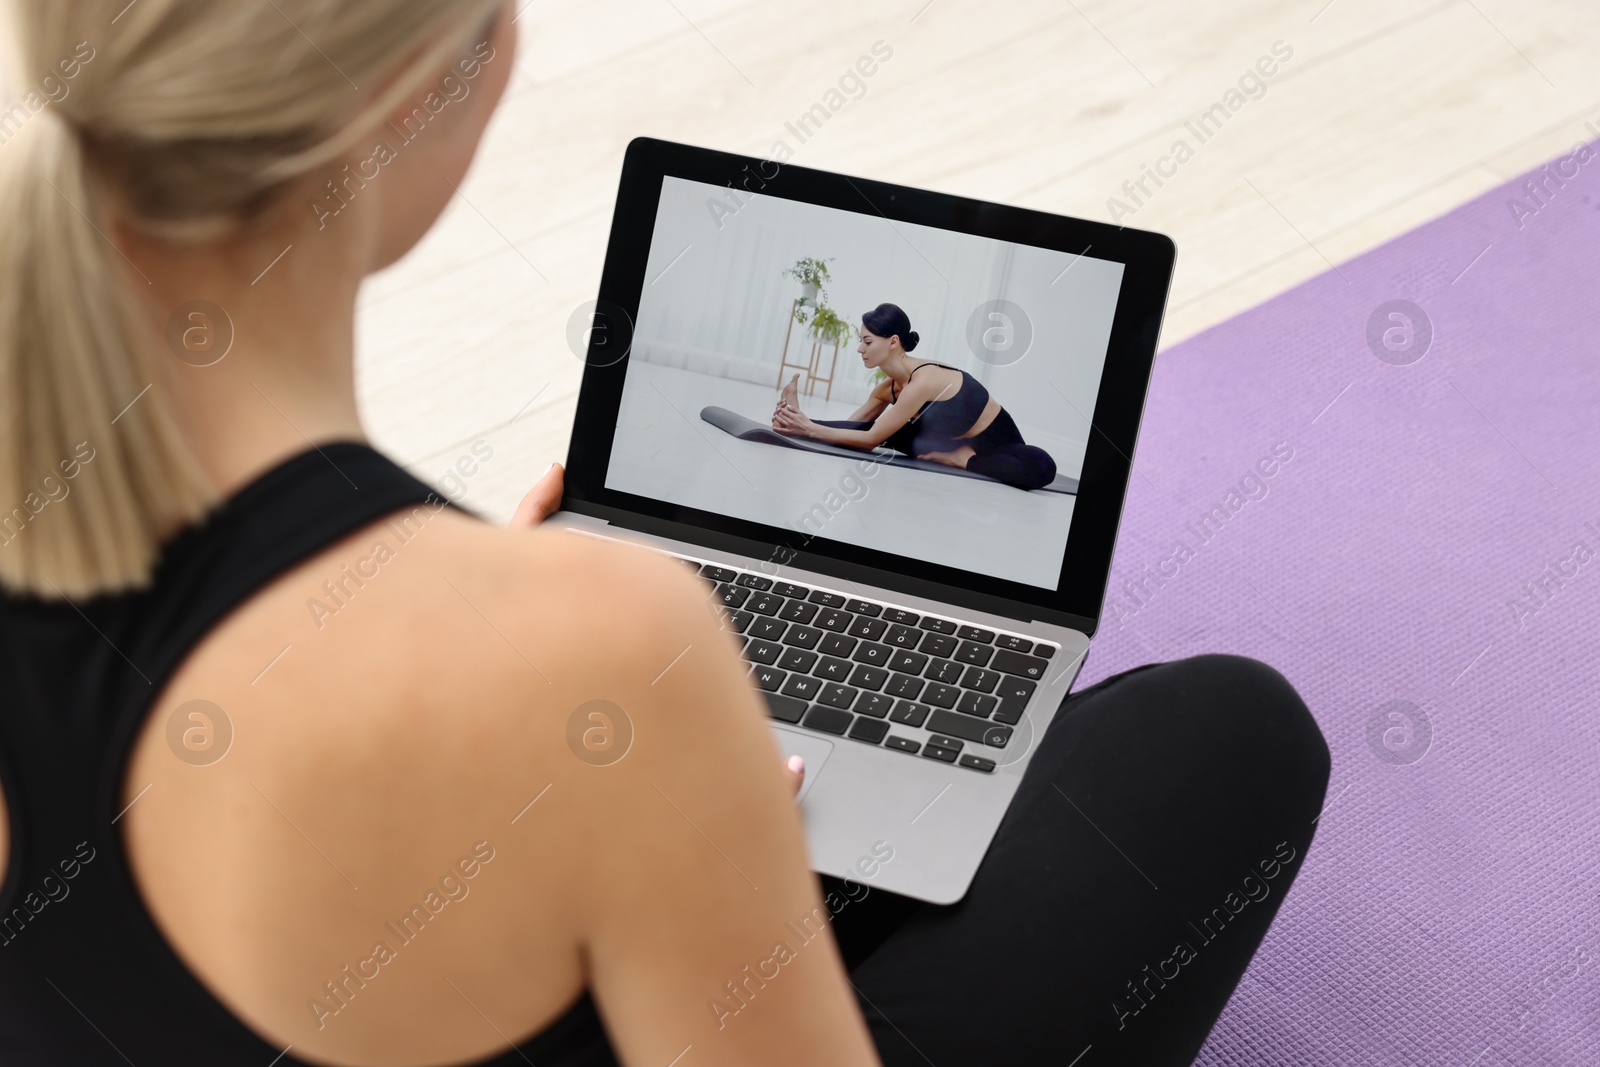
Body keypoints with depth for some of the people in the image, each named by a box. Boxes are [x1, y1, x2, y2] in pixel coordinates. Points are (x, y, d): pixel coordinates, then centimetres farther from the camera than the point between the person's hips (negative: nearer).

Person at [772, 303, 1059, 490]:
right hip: (955, 443, 5)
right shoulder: (889, 387, -6)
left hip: (996, 445, -5)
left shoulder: (923, 380, -31)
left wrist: (811, 429, -30)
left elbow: (871, 439, -29)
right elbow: (854, 427, 0)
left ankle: (964, 461, -26)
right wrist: (803, 425, -16)